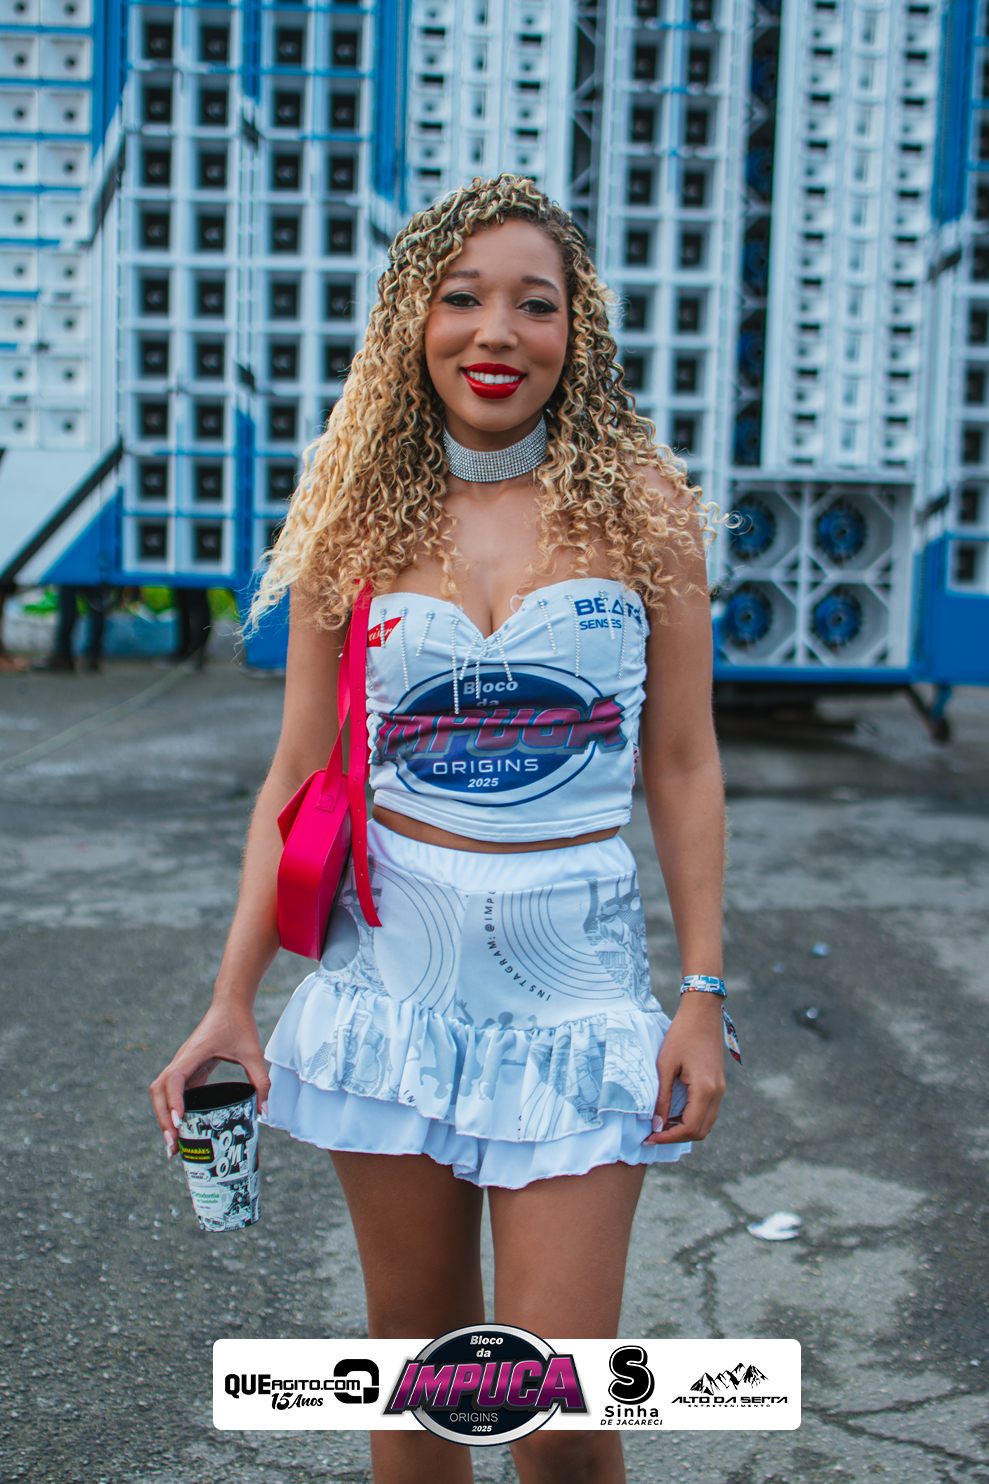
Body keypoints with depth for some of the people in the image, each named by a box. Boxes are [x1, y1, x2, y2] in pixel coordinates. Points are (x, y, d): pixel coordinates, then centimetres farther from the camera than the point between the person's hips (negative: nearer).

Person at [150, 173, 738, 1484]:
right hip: (394, 966, 2)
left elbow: (683, 766, 1)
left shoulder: (641, 508, -1)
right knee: (414, 1346, 14)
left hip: (575, 965, -1)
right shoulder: (359, 522, 2)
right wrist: (231, 999, 3)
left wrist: (703, 993, -3)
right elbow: (298, 775, 5)